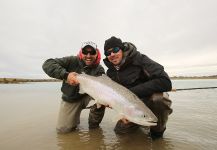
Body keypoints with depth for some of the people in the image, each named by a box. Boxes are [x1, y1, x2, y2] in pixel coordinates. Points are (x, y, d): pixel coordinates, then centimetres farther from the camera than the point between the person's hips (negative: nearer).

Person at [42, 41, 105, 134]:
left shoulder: (99, 70, -11)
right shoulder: (73, 61, -15)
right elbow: (47, 64, -20)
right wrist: (65, 75, -36)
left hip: (88, 96, 1)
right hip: (70, 99, 0)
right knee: (62, 130, -6)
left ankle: (94, 125, -2)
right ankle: (74, 118, 30)